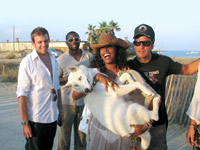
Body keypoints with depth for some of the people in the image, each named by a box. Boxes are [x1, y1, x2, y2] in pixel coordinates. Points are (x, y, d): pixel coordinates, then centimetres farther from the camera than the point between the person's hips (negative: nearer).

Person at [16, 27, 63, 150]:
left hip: (52, 117, 6)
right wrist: (25, 123, -16)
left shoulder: (54, 60, 9)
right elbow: (22, 94, -14)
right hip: (36, 120, -6)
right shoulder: (27, 62, -12)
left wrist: (61, 111, 16)